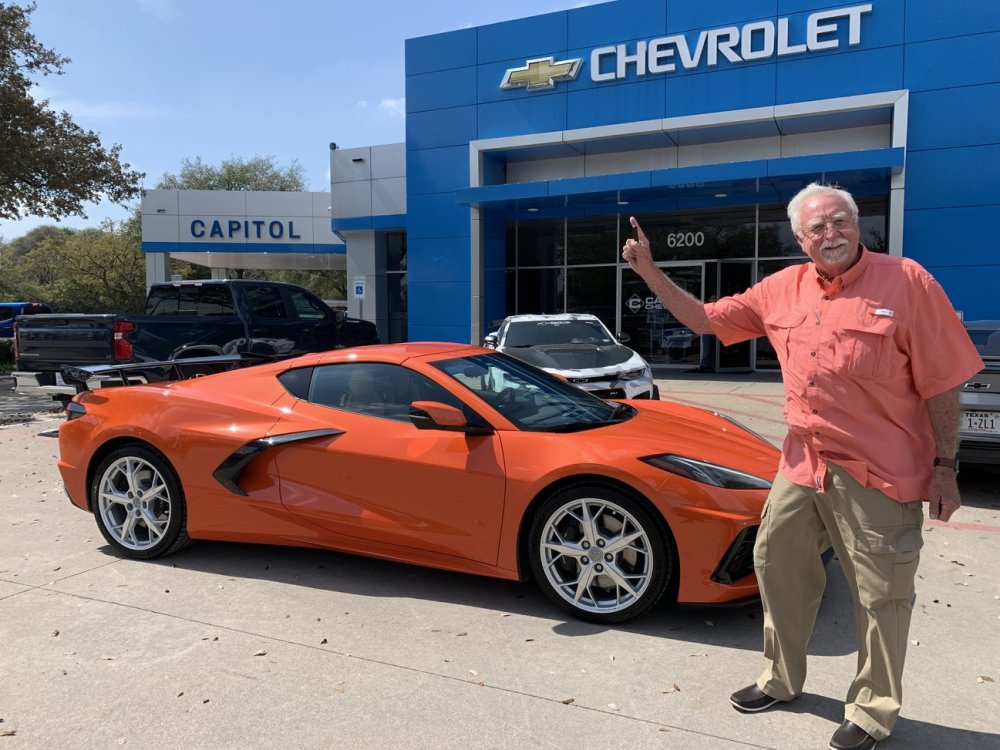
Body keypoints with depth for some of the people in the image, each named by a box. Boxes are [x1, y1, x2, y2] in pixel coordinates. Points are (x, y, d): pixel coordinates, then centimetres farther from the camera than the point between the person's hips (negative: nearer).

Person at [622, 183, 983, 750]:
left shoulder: (907, 282, -11)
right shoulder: (782, 290, 3)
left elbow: (942, 383, -9)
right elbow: (705, 320, 10)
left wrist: (945, 467, -9)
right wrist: (650, 273, 0)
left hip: (879, 473, -5)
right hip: (802, 464, 5)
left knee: (881, 595, 7)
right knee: (777, 565, 16)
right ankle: (782, 680, 38)